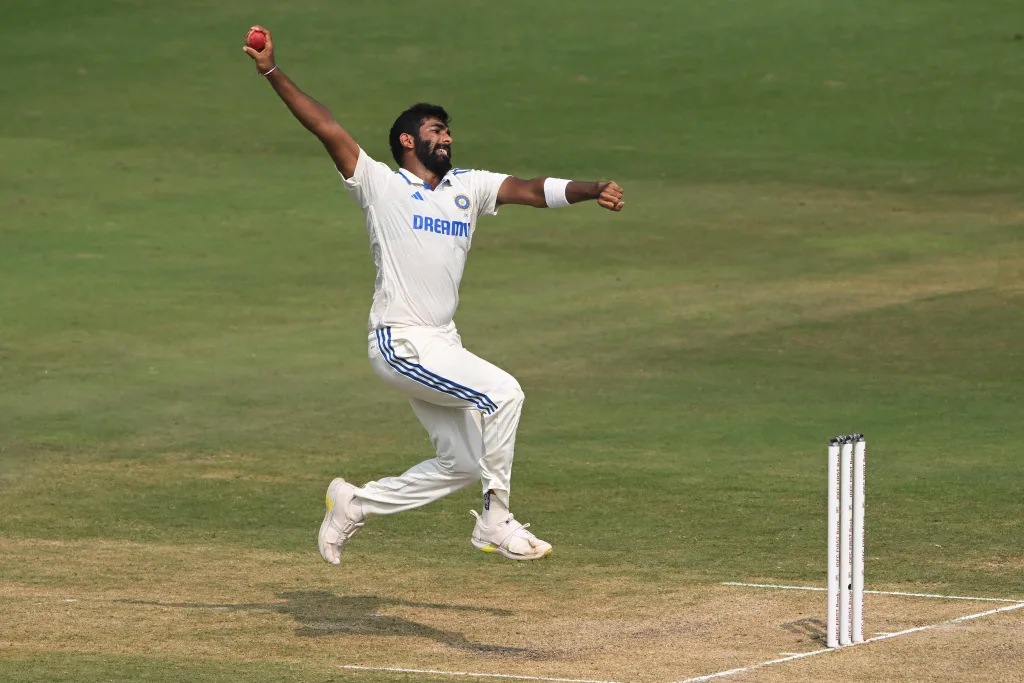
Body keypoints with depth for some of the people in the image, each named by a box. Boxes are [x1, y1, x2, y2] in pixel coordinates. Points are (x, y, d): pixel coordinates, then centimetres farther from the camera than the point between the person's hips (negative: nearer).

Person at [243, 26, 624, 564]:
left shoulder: (469, 187, 13)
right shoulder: (380, 185, -2)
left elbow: (529, 190, 0)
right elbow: (325, 128, -10)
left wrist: (592, 191, -16)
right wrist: (271, 72, -19)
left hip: (442, 346, 8)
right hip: (400, 343, -8)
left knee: (462, 462, 10)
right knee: (502, 392, -21)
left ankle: (354, 504, 26)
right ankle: (495, 524, -12)